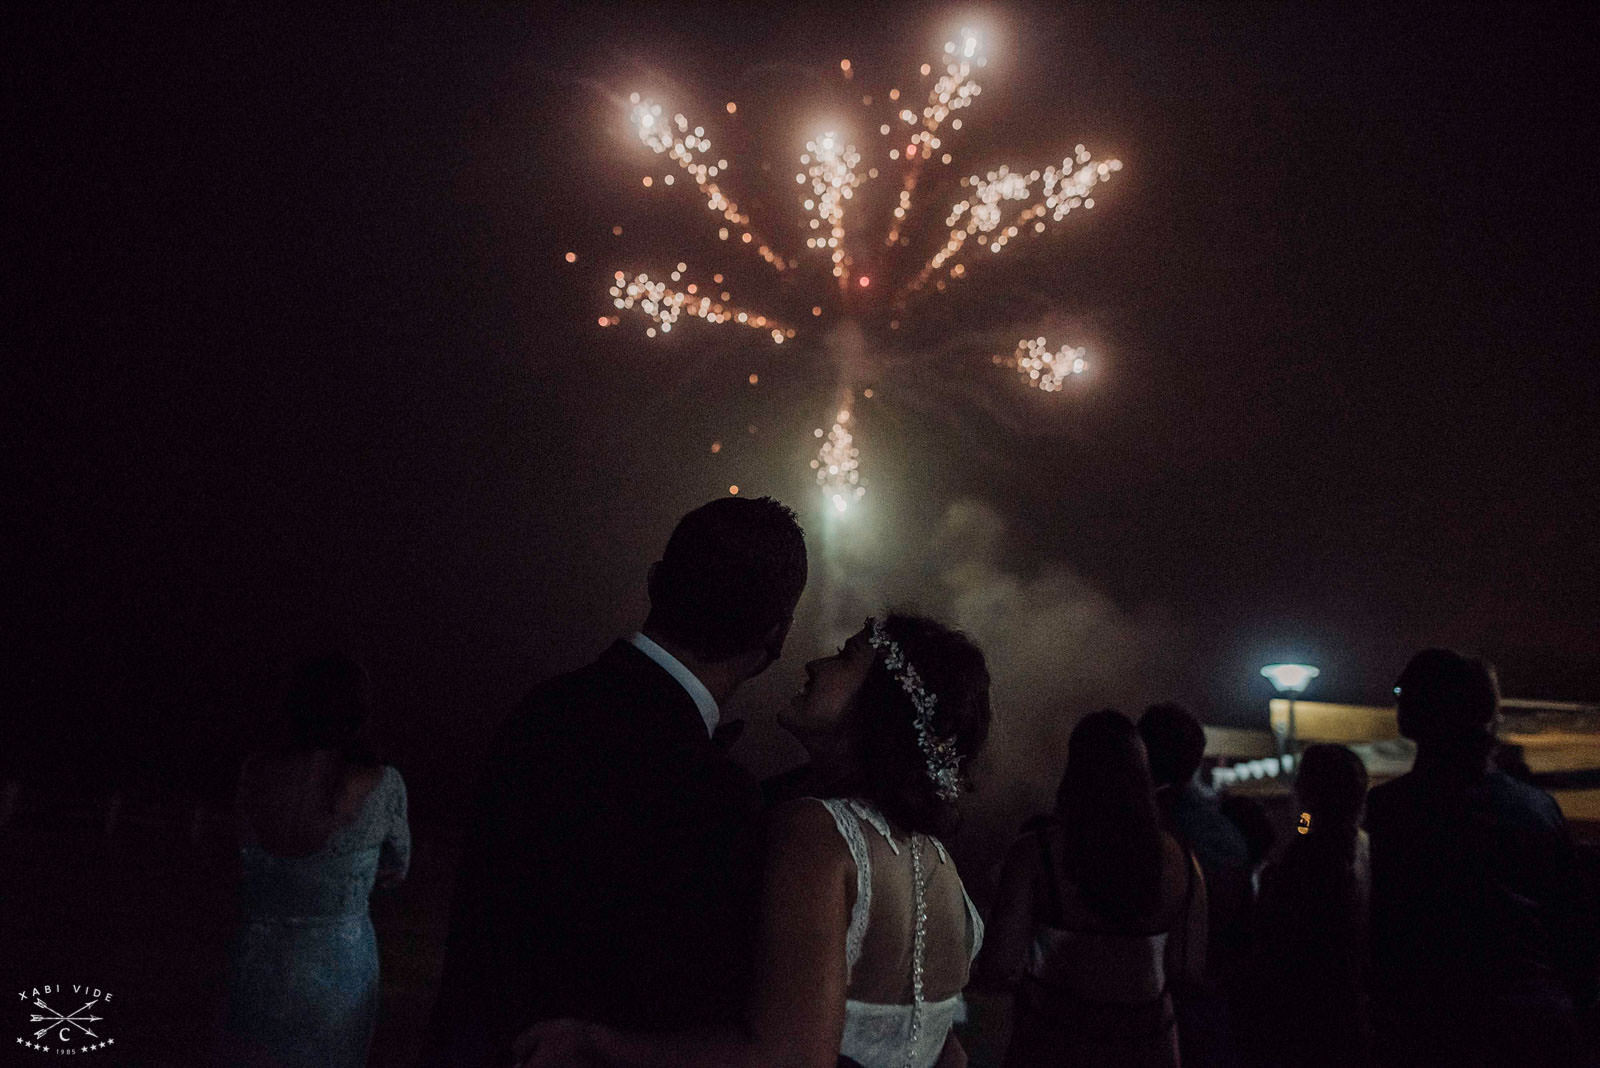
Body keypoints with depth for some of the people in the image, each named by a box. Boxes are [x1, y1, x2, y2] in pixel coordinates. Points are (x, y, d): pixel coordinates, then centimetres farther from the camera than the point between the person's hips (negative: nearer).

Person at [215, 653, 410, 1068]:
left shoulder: (255, 771, -6)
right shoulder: (383, 784, -13)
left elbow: (246, 864, 7)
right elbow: (395, 870, 5)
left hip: (257, 963, 2)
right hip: (338, 967, -2)